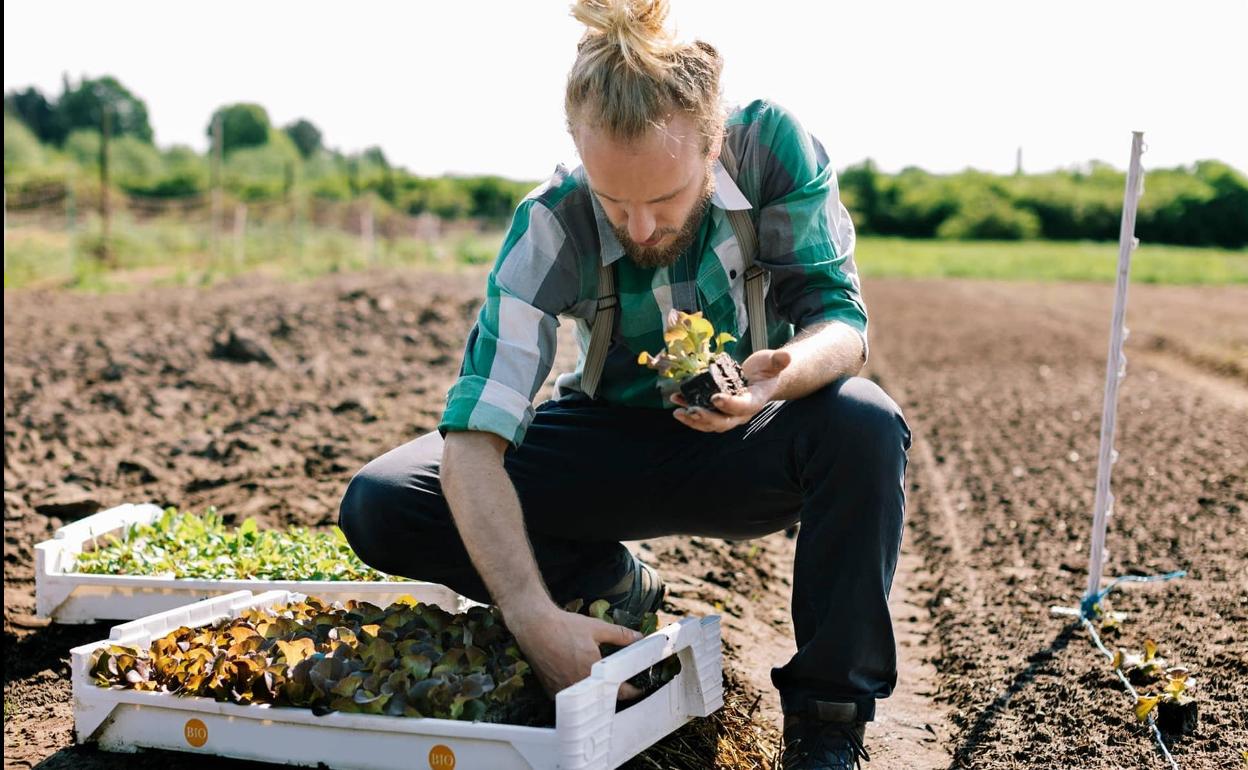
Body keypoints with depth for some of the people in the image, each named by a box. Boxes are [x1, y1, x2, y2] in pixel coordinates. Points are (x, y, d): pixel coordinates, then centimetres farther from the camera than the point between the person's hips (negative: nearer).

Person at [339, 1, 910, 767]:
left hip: (750, 448, 0)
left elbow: (844, 318, -19)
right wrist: (535, 616, -44)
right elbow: (473, 440, -31)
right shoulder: (550, 227, -25)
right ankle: (620, 588, 1)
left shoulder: (775, 146, -23)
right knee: (379, 508, -17)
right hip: (616, 444, 1)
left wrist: (785, 373, -44)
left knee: (865, 424, -35)